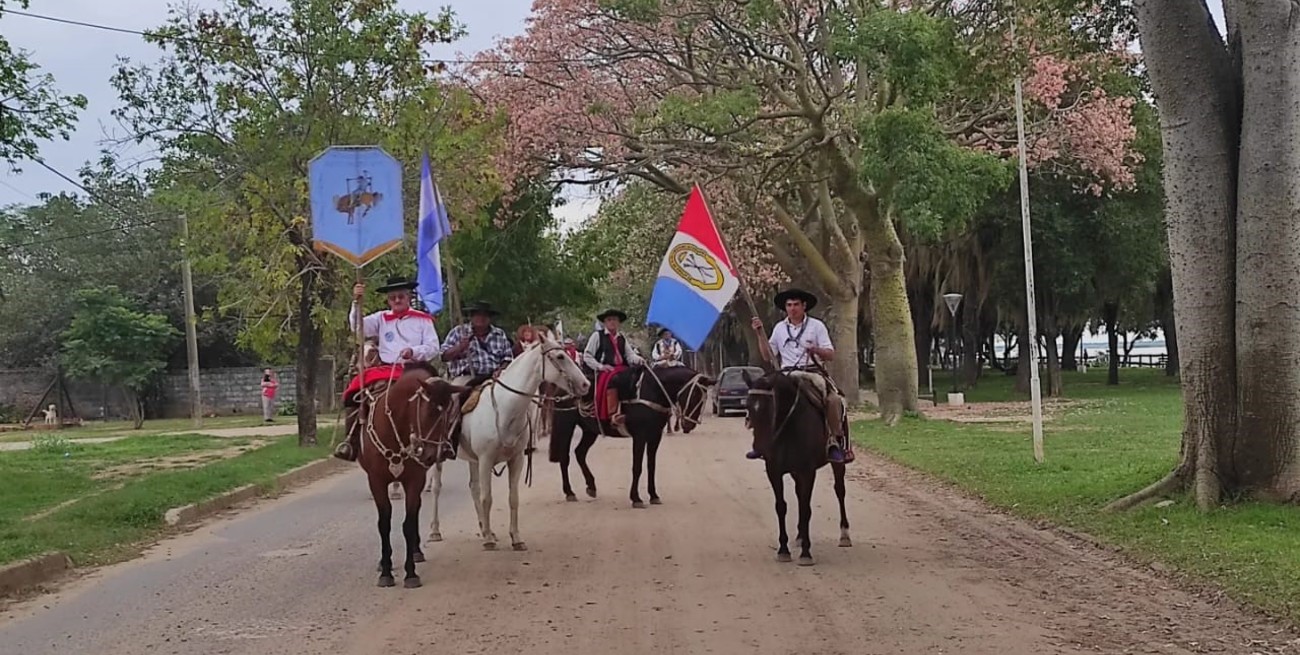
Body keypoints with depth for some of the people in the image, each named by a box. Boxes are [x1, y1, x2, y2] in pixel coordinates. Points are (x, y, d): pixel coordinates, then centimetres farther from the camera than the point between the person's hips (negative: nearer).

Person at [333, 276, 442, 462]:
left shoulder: (423, 319, 11)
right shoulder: (381, 318, 17)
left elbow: (433, 348, 4)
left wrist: (414, 352, -15)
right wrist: (356, 303, -9)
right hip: (385, 370, 2)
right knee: (355, 388, -19)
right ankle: (352, 441, -16)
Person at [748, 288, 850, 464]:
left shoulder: (816, 326, 6)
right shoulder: (780, 328, 15)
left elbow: (831, 355, 1)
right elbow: (768, 355, 13)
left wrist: (816, 350, -19)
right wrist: (760, 333, 3)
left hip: (813, 372, -2)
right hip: (787, 374, 2)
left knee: (834, 399, -29)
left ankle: (836, 440, -14)